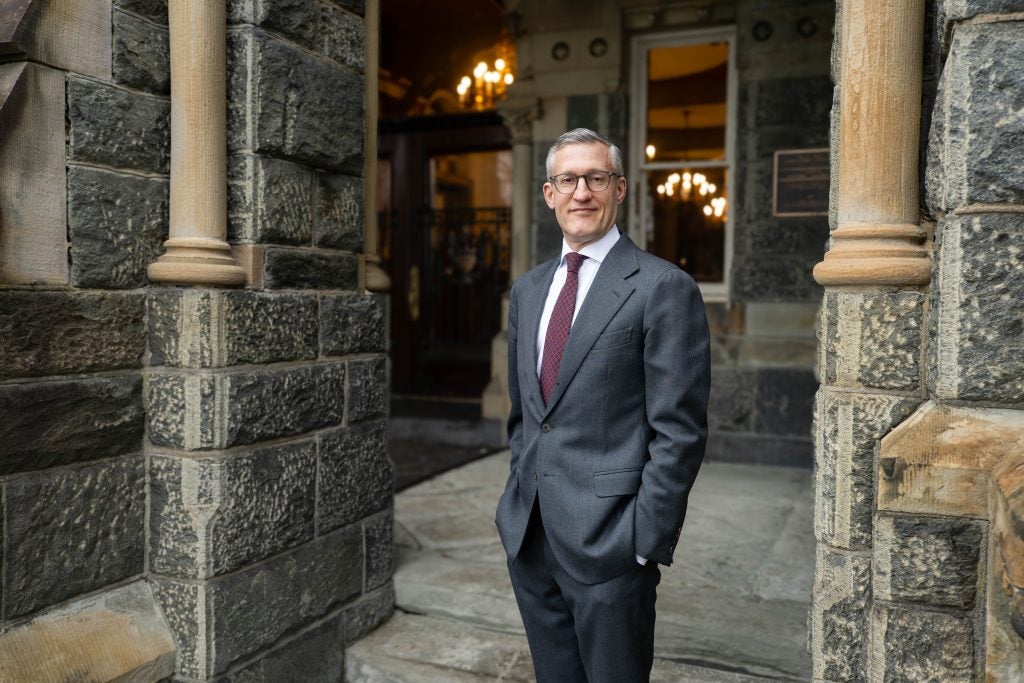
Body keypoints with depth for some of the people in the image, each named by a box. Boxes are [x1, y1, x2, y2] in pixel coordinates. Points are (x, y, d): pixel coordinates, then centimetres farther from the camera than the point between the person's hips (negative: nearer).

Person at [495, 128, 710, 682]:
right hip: (528, 538, 6)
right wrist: (520, 500, 12)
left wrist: (646, 541, -14)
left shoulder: (663, 288, -10)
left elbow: (679, 432, -12)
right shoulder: (527, 290, 11)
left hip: (608, 539, -6)